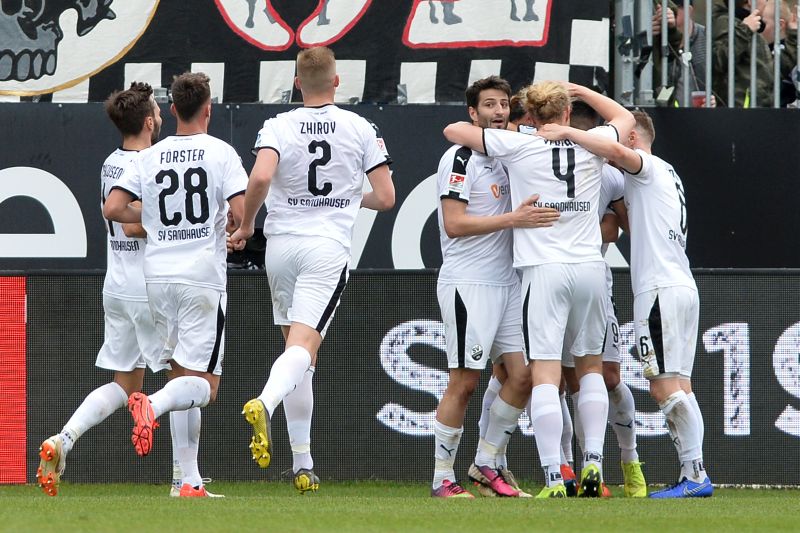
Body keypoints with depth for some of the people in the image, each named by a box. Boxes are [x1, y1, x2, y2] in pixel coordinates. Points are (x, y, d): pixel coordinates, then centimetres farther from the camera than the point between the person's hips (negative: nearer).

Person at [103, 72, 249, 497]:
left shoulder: (150, 156, 6)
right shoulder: (221, 153, -4)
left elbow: (113, 208, 0)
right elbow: (241, 211, -12)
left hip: (158, 275, 5)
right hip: (202, 275, -5)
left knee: (183, 377, 12)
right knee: (203, 382, -4)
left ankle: (190, 481, 6)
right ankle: (152, 405, -36)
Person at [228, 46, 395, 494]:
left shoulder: (279, 127, -1)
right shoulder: (361, 129, 2)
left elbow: (261, 177, -19)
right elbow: (386, 197, 2)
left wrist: (246, 225, -3)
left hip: (282, 244, 2)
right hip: (328, 248, -2)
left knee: (301, 352, 13)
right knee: (303, 346, -13)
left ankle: (303, 464, 12)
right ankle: (265, 404, -46)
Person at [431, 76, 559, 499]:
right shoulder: (461, 158, -8)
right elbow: (454, 223, -16)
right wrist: (513, 219, -22)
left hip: (506, 284, 8)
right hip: (468, 284, -8)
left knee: (521, 375, 3)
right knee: (464, 382, -6)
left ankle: (487, 466, 14)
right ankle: (442, 478, 1)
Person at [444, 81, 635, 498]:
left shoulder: (517, 146, -2)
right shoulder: (591, 144, 6)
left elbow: (453, 130, 8)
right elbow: (624, 118, 30)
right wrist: (579, 90, 35)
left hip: (544, 271, -3)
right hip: (590, 268, 3)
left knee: (545, 373, -7)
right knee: (590, 366, 19)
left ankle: (554, 478, -16)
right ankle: (592, 461, 7)